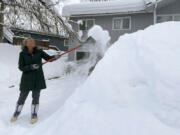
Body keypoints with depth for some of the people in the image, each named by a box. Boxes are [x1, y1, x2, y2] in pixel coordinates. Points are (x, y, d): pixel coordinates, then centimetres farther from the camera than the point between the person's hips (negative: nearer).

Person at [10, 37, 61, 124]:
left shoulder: (39, 52, -1)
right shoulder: (22, 54, -6)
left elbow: (48, 58, 0)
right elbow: (21, 67, -9)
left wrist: (55, 57, -20)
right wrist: (31, 67, -25)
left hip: (38, 79, 1)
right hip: (27, 79, -1)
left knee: (36, 97, 7)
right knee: (22, 97, 10)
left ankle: (34, 115, 24)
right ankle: (16, 113, 33)